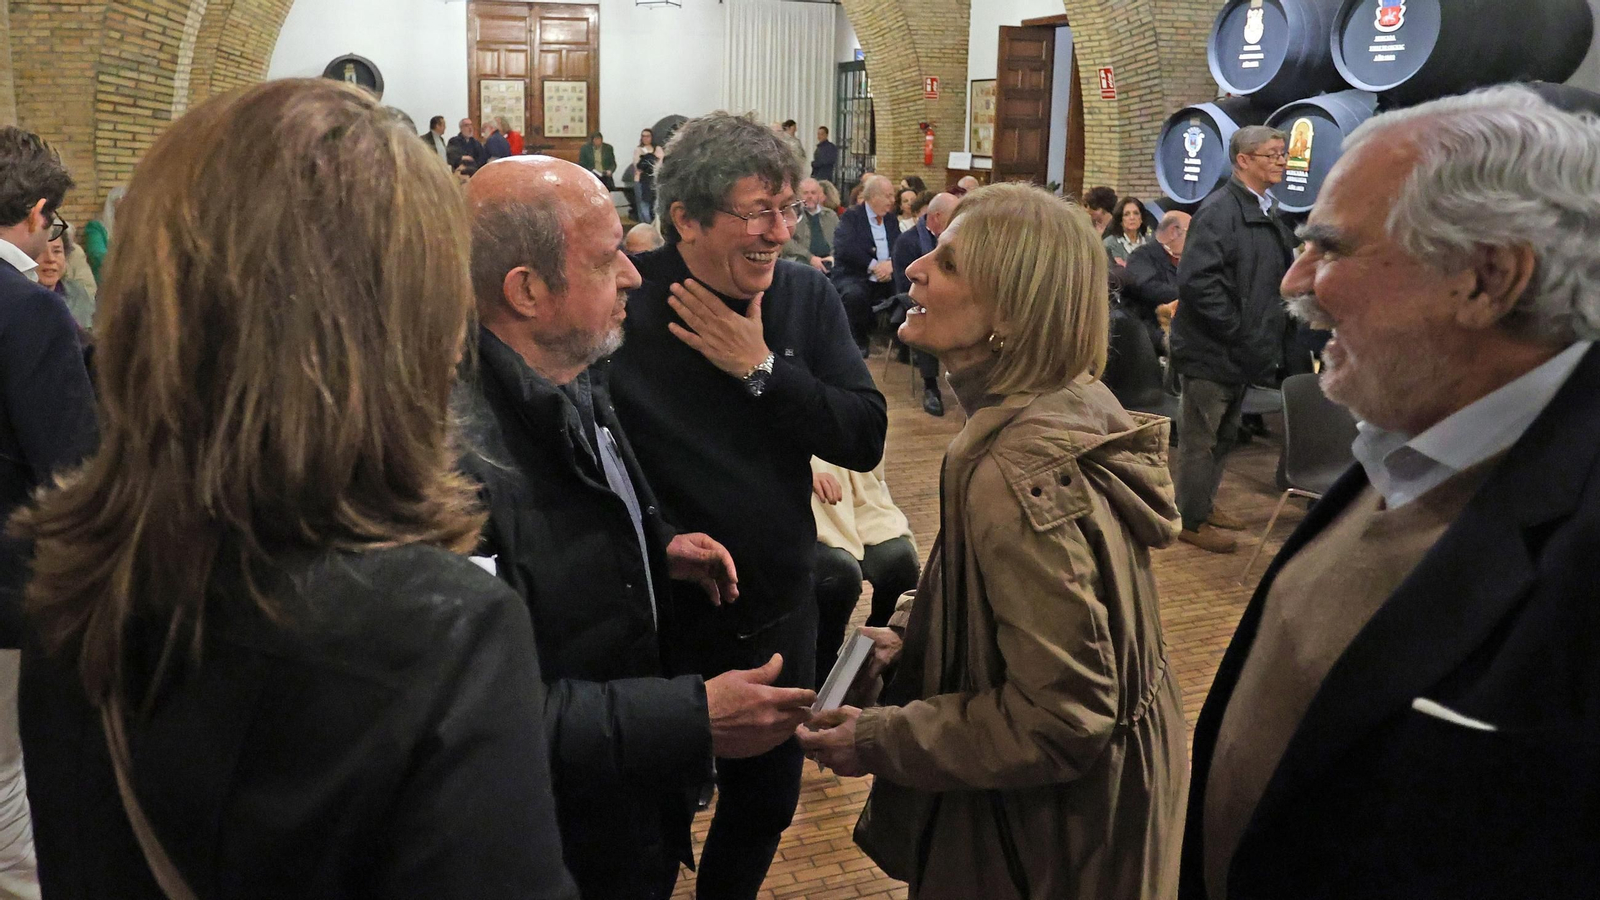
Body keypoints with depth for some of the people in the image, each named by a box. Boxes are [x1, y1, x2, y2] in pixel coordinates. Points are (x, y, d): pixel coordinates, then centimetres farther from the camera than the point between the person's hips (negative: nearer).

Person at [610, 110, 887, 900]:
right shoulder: (622, 304, -17)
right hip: (655, 625, -4)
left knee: (765, 806, 25)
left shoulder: (808, 297, -3)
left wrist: (761, 369, -19)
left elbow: (866, 439, -10)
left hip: (777, 614, 5)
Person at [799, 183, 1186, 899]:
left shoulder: (1018, 474, -32)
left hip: (1048, 841, -8)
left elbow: (1060, 721, -29)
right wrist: (912, 633, 1)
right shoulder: (1075, 403, -3)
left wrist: (878, 741, -20)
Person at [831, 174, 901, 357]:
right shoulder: (851, 216, 0)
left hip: (886, 279, 5)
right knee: (855, 294, -36)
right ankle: (859, 342, -13)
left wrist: (891, 264, -16)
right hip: (855, 277, -5)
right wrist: (873, 265, -18)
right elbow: (843, 248, -16)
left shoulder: (891, 220, 18)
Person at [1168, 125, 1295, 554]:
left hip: (1241, 353, 9)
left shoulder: (1268, 212, 12)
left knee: (1224, 436, 21)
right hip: (1211, 351, -9)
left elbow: (1281, 275, 24)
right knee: (1201, 438, 3)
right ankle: (1192, 521, 15)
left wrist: (1270, 332, 10)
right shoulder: (1219, 210, -19)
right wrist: (1238, 331, -22)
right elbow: (1197, 281, -27)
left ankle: (1205, 504, 36)